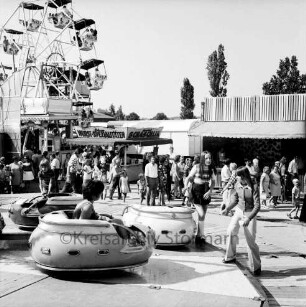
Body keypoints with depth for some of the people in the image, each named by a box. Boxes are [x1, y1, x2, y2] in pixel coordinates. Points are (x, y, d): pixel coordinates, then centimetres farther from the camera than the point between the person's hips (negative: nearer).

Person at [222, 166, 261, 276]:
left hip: (250, 214, -4)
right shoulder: (237, 185, -4)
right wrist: (227, 209, 3)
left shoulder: (253, 187, -19)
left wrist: (248, 218, -28)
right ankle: (230, 256, 5)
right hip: (239, 211, 4)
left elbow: (257, 206, -19)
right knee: (231, 231, -14)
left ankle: (256, 266, 9)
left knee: (251, 240, -5)